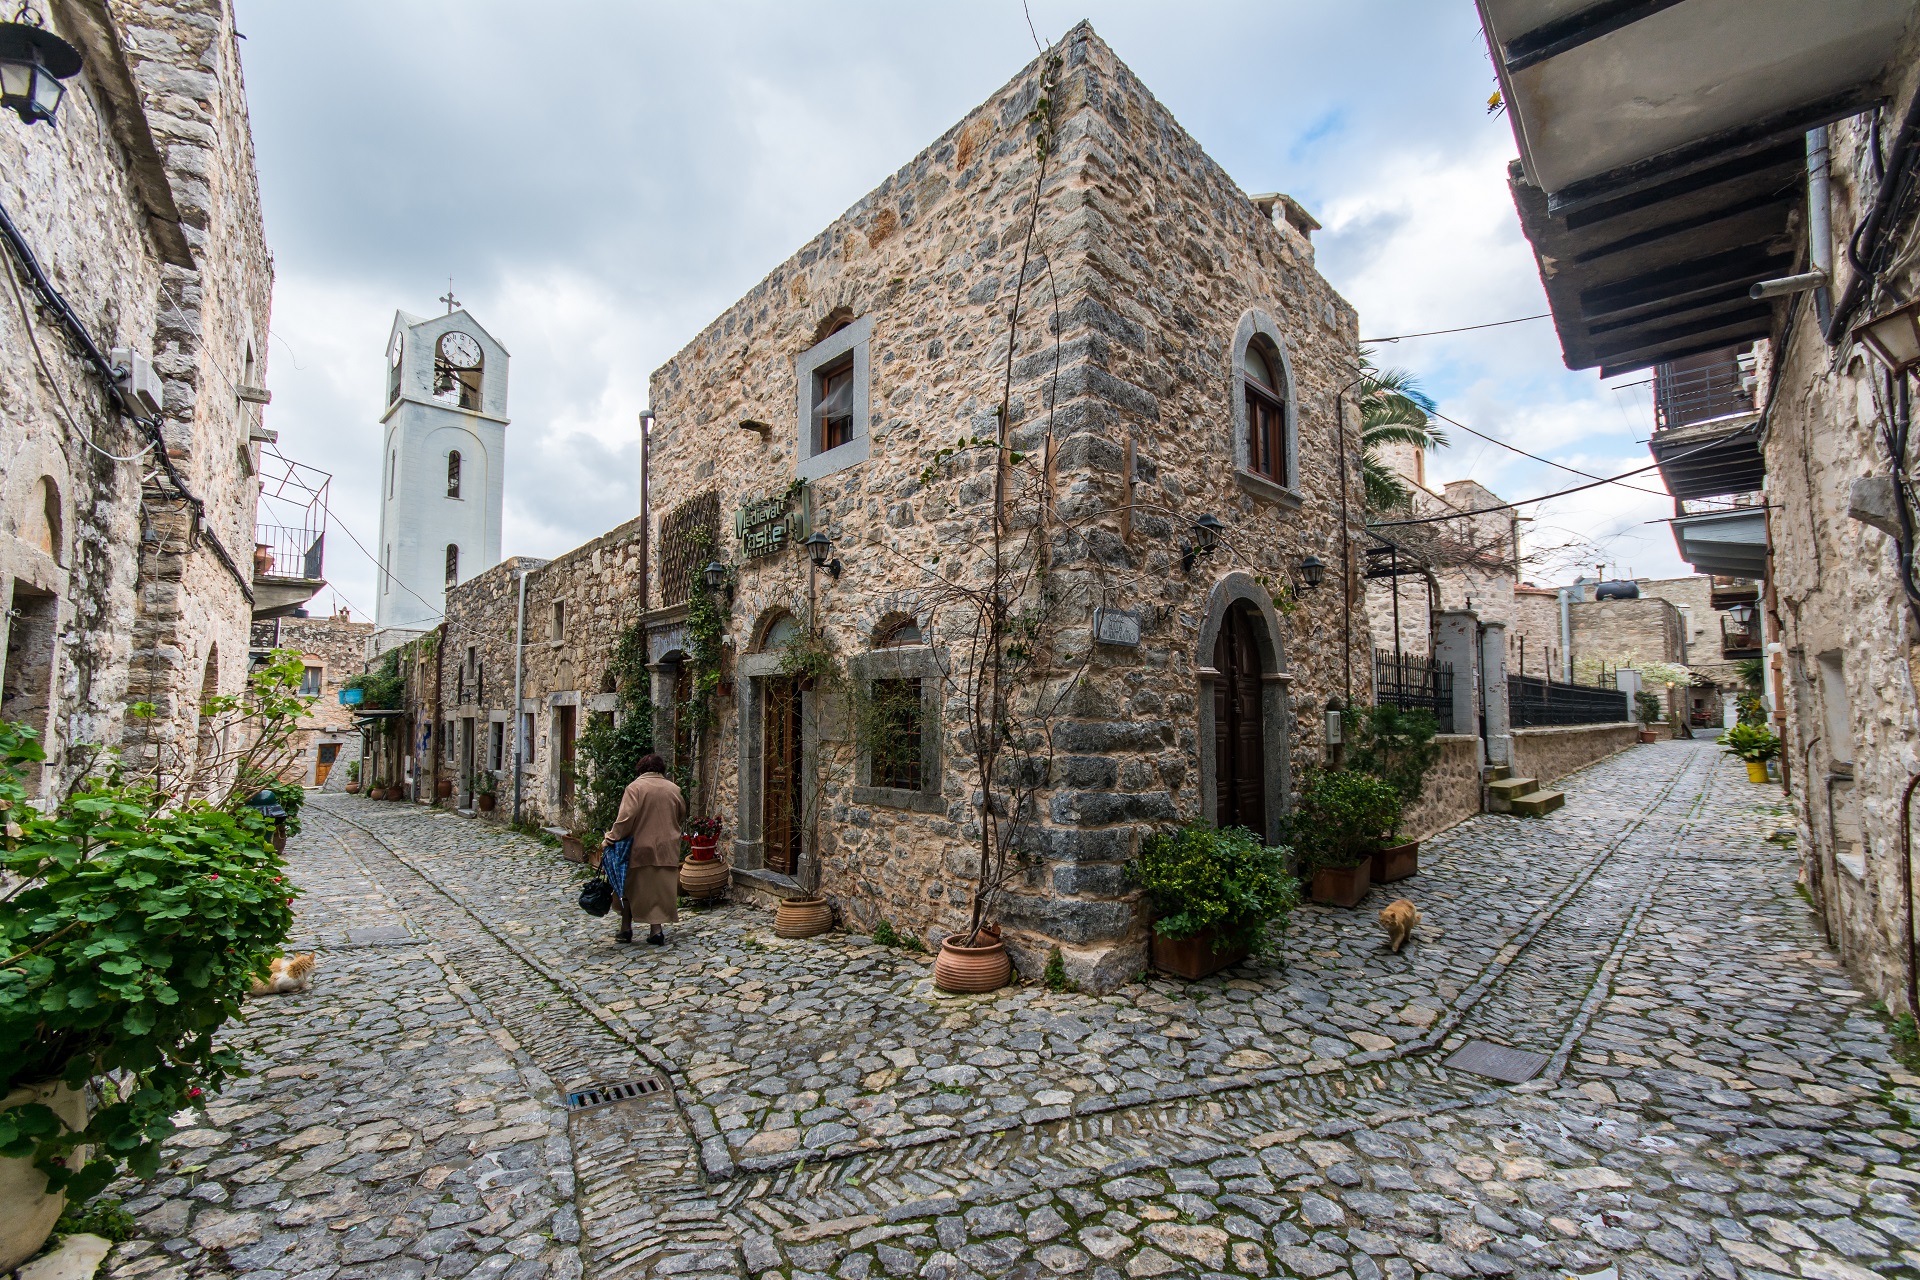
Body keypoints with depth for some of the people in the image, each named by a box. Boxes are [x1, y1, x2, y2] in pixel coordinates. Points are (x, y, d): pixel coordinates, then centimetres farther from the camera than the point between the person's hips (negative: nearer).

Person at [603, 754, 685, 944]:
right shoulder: (673, 789, 5)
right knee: (661, 888, 9)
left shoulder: (635, 787, -8)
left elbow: (626, 817, -17)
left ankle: (626, 929, 21)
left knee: (629, 887, 15)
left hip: (639, 848, -2)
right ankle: (656, 930, 7)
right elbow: (682, 818, 14)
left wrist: (613, 837, -9)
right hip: (666, 849, 3)